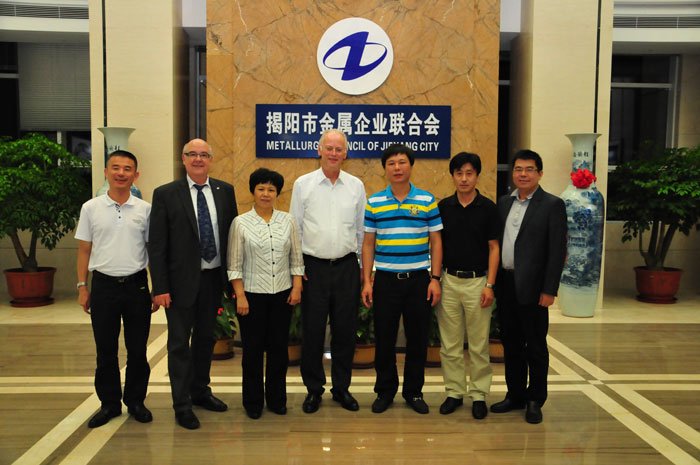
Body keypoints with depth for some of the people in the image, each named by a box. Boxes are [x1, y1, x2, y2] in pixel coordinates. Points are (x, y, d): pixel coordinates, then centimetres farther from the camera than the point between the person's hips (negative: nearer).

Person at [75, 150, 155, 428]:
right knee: (105, 350, 10)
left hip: (136, 285, 0)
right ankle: (109, 403, 25)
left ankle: (136, 401, 24)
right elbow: (84, 250, 7)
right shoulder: (91, 208, 2)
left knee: (137, 350, 8)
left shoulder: (145, 210, 1)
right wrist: (82, 287, 3)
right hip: (103, 285, 0)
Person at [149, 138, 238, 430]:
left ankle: (200, 391, 34)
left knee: (206, 338, 17)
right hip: (181, 280, -3)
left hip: (213, 277, 4)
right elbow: (156, 245, -8)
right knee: (180, 343, 5)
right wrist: (160, 287, -12)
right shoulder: (165, 194, -6)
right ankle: (182, 404, 18)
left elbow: (232, 234, 6)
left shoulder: (225, 191, 3)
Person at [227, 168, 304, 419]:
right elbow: (234, 264, -5)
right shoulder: (241, 223, -4)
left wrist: (297, 287, -2)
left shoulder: (287, 221, 3)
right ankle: (253, 402, 23)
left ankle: (277, 399, 25)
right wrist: (240, 295, -10)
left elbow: (296, 259, 6)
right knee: (253, 349, 7)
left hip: (282, 294, 2)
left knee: (279, 348, 9)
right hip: (252, 294, -2)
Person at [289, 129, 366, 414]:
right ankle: (313, 389, 22)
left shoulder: (356, 186, 5)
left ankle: (341, 388, 25)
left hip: (347, 267, 2)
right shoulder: (303, 184, 1)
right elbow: (294, 228, 3)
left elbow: (361, 229, 9)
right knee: (312, 331, 5)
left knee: (345, 331, 9)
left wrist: (363, 266, 7)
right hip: (313, 267, -1)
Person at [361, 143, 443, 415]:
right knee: (384, 338, 7)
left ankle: (414, 391, 25)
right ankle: (385, 390, 24)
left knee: (418, 339, 8)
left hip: (419, 279, 0)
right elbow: (368, 244, 5)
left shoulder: (427, 201, 1)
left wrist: (435, 279, -4)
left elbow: (436, 242, 3)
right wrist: (367, 281, -1)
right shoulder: (374, 202, 3)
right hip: (385, 280, 0)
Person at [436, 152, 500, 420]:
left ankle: (479, 394, 17)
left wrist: (489, 284, -9)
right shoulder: (443, 207, 4)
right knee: (449, 343, 8)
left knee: (479, 344, 5)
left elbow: (493, 248, -2)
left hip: (477, 281, -2)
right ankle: (454, 392, 20)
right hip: (449, 280, 2)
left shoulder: (488, 208, -3)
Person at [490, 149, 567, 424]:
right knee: (511, 345, 14)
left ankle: (535, 401, 20)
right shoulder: (504, 203, 10)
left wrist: (549, 290, -14)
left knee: (535, 347, 6)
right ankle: (515, 396, 27)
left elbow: (557, 251, -9)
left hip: (532, 287, -5)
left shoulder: (552, 205, -6)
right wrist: (493, 282, 7)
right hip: (505, 285, 5)